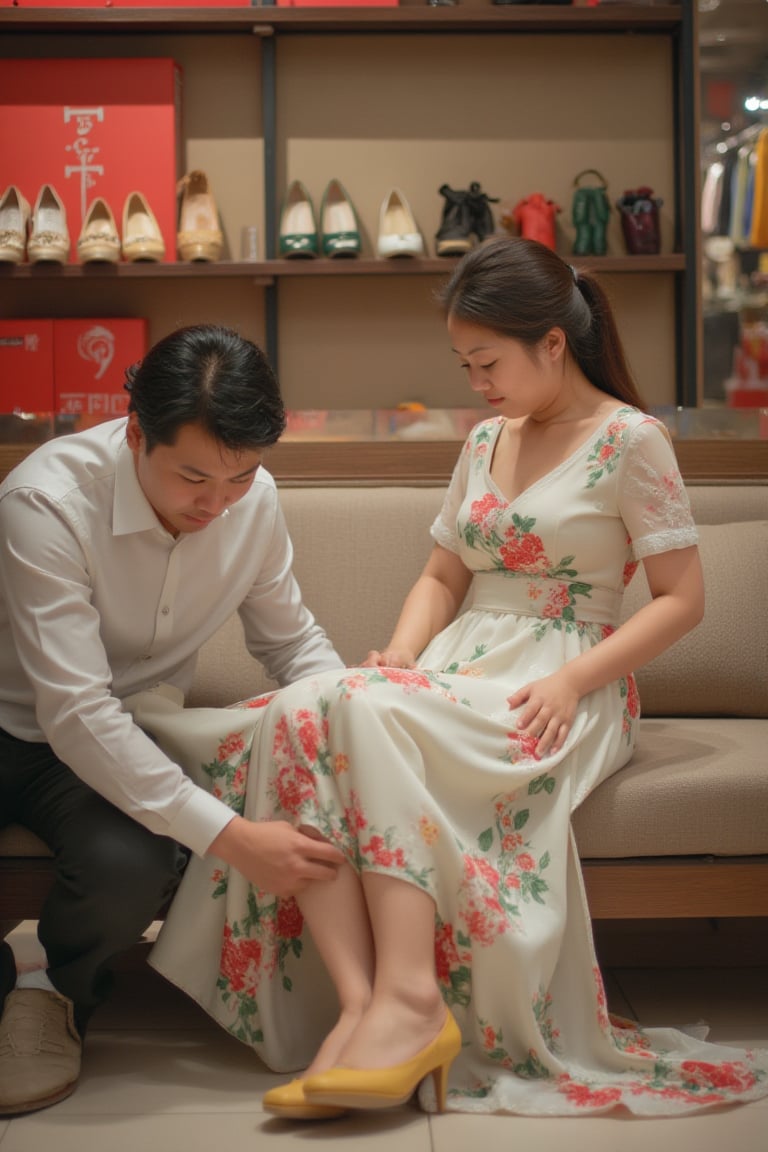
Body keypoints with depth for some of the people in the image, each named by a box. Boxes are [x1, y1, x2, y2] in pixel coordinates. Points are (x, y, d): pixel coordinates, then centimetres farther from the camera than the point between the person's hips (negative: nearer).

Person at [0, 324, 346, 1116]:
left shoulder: (254, 499, -10)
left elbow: (290, 639, 7)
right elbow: (75, 714, -32)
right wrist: (228, 836, -37)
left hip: (123, 731, 3)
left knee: (131, 865, -30)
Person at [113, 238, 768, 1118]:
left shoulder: (629, 439, 0)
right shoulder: (486, 440, 20)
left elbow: (682, 597, -5)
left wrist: (570, 681, -17)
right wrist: (399, 656, 0)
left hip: (563, 684, -6)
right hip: (461, 666, 6)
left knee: (373, 716, -35)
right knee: (300, 715, -26)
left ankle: (410, 998, -39)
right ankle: (357, 1006, -36)